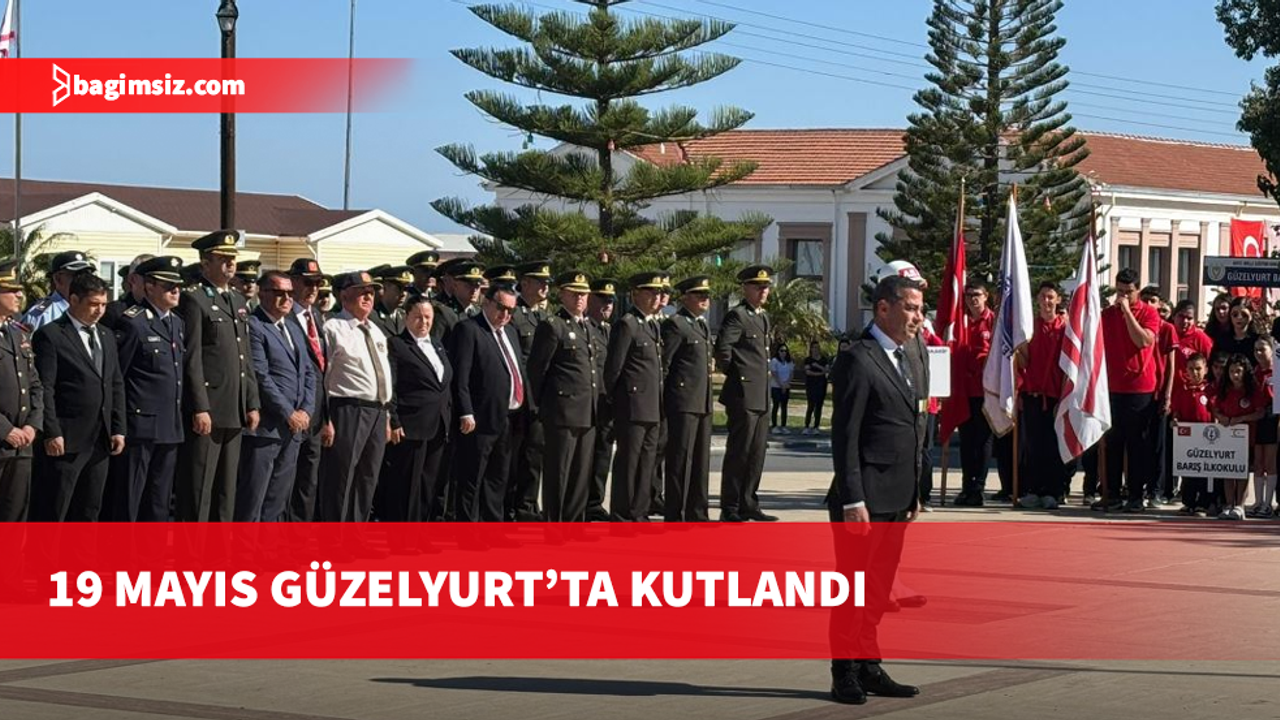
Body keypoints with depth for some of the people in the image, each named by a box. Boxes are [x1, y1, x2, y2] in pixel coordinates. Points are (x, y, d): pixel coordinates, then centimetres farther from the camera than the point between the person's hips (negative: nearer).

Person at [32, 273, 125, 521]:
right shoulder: (50, 335, -6)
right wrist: (52, 433, -16)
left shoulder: (106, 337, 17)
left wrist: (118, 429, 9)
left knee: (89, 510, 10)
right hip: (66, 441, -7)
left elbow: (116, 385, 18)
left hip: (100, 441, 7)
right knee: (55, 512, -4)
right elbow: (44, 388, -11)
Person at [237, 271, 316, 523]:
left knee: (277, 501, 10)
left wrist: (305, 410, 2)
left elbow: (308, 373, 18)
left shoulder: (294, 329, 19)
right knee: (252, 500, -6)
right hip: (265, 427, -8)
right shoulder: (253, 327, -9)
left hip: (294, 427, 8)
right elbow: (261, 377, -15)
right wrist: (289, 414, -13)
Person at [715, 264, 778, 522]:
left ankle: (748, 504, 19)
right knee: (739, 452, -5)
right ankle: (729, 509, 0)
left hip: (760, 397, 9)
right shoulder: (737, 316, -11)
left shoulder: (763, 317, 18)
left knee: (757, 453, 11)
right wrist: (731, 373, -10)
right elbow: (722, 347, -23)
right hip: (743, 395, -9)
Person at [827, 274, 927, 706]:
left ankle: (869, 668, 20)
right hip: (865, 498, -8)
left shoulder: (913, 358, 14)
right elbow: (845, 436, -14)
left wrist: (915, 493, 16)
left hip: (898, 498, 8)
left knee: (879, 586, 12)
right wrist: (853, 500, -17)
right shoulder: (859, 361, -11)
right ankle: (845, 674, 8)